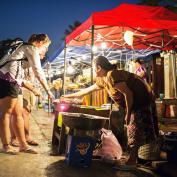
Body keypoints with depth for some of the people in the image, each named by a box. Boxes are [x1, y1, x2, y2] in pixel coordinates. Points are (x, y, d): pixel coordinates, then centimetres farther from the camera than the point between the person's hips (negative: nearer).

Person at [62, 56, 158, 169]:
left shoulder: (112, 75, -23)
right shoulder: (102, 79, 8)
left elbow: (128, 93, -25)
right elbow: (88, 90, 20)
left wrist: (128, 114, -17)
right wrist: (71, 96, 27)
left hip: (141, 100, -9)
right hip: (134, 101, 9)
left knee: (134, 129, -6)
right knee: (133, 129, 11)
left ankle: (132, 160, 0)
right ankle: (132, 157, 19)